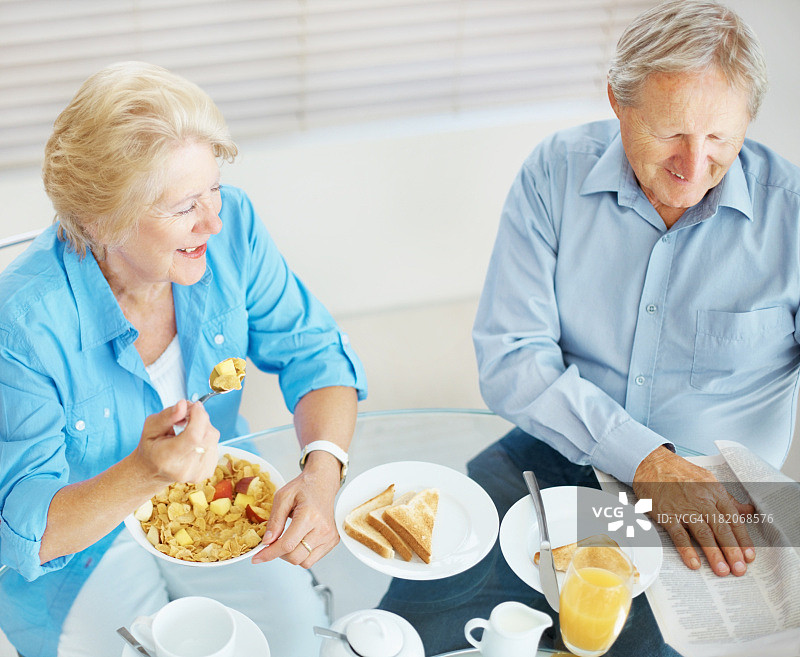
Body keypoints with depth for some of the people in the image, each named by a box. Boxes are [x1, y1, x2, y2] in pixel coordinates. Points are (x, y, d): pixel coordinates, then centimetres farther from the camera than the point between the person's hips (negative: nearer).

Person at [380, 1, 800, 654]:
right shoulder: (556, 173, -6)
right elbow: (509, 357, -9)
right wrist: (644, 459, -20)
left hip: (718, 501, 0)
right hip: (559, 450, 1)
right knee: (419, 602, -18)